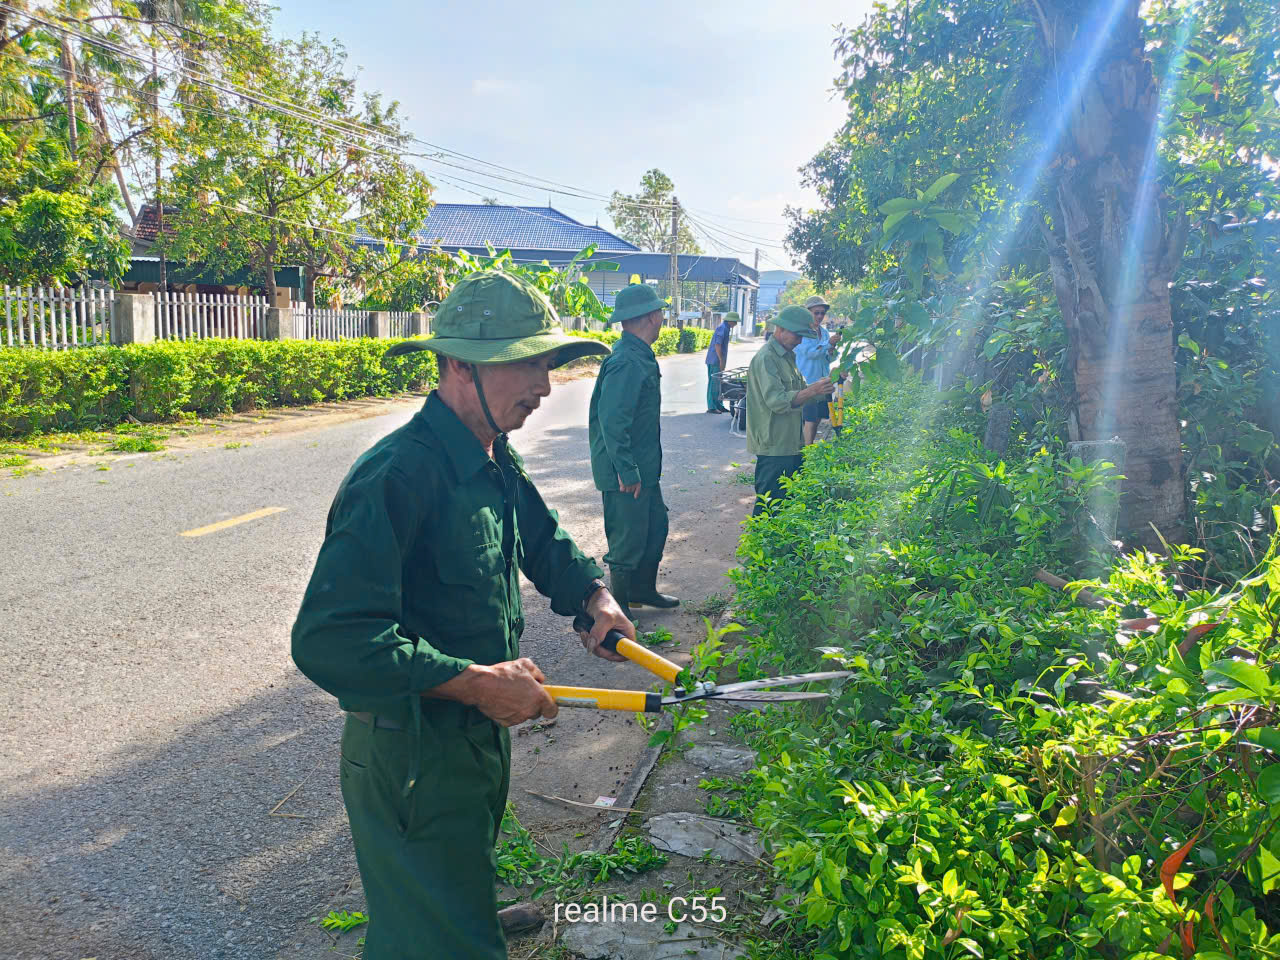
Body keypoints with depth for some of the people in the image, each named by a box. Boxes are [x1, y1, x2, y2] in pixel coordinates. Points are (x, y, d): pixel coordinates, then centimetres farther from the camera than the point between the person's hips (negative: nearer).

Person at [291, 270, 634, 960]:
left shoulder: (498, 464, 1)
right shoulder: (397, 476, -29)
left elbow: (542, 539, 21)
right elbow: (329, 641, -35)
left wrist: (593, 595, 1)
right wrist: (477, 682, -30)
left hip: (479, 737, 9)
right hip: (411, 760, -9)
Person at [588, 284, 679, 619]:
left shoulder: (640, 356, 10)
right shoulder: (627, 362, -23)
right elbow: (612, 420, -27)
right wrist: (626, 471, -25)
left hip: (644, 467, 10)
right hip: (626, 472, -10)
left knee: (656, 525, 21)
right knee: (629, 541, 1)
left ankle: (642, 590, 37)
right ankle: (618, 611, 16)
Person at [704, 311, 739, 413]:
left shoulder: (726, 328, 16)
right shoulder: (722, 328, -15)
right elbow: (717, 345, -22)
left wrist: (723, 362, 21)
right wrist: (721, 361, -21)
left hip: (718, 361, 10)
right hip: (715, 361, -10)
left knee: (718, 383, 14)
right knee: (713, 383, -6)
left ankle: (719, 406, 20)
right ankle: (711, 407, -2)